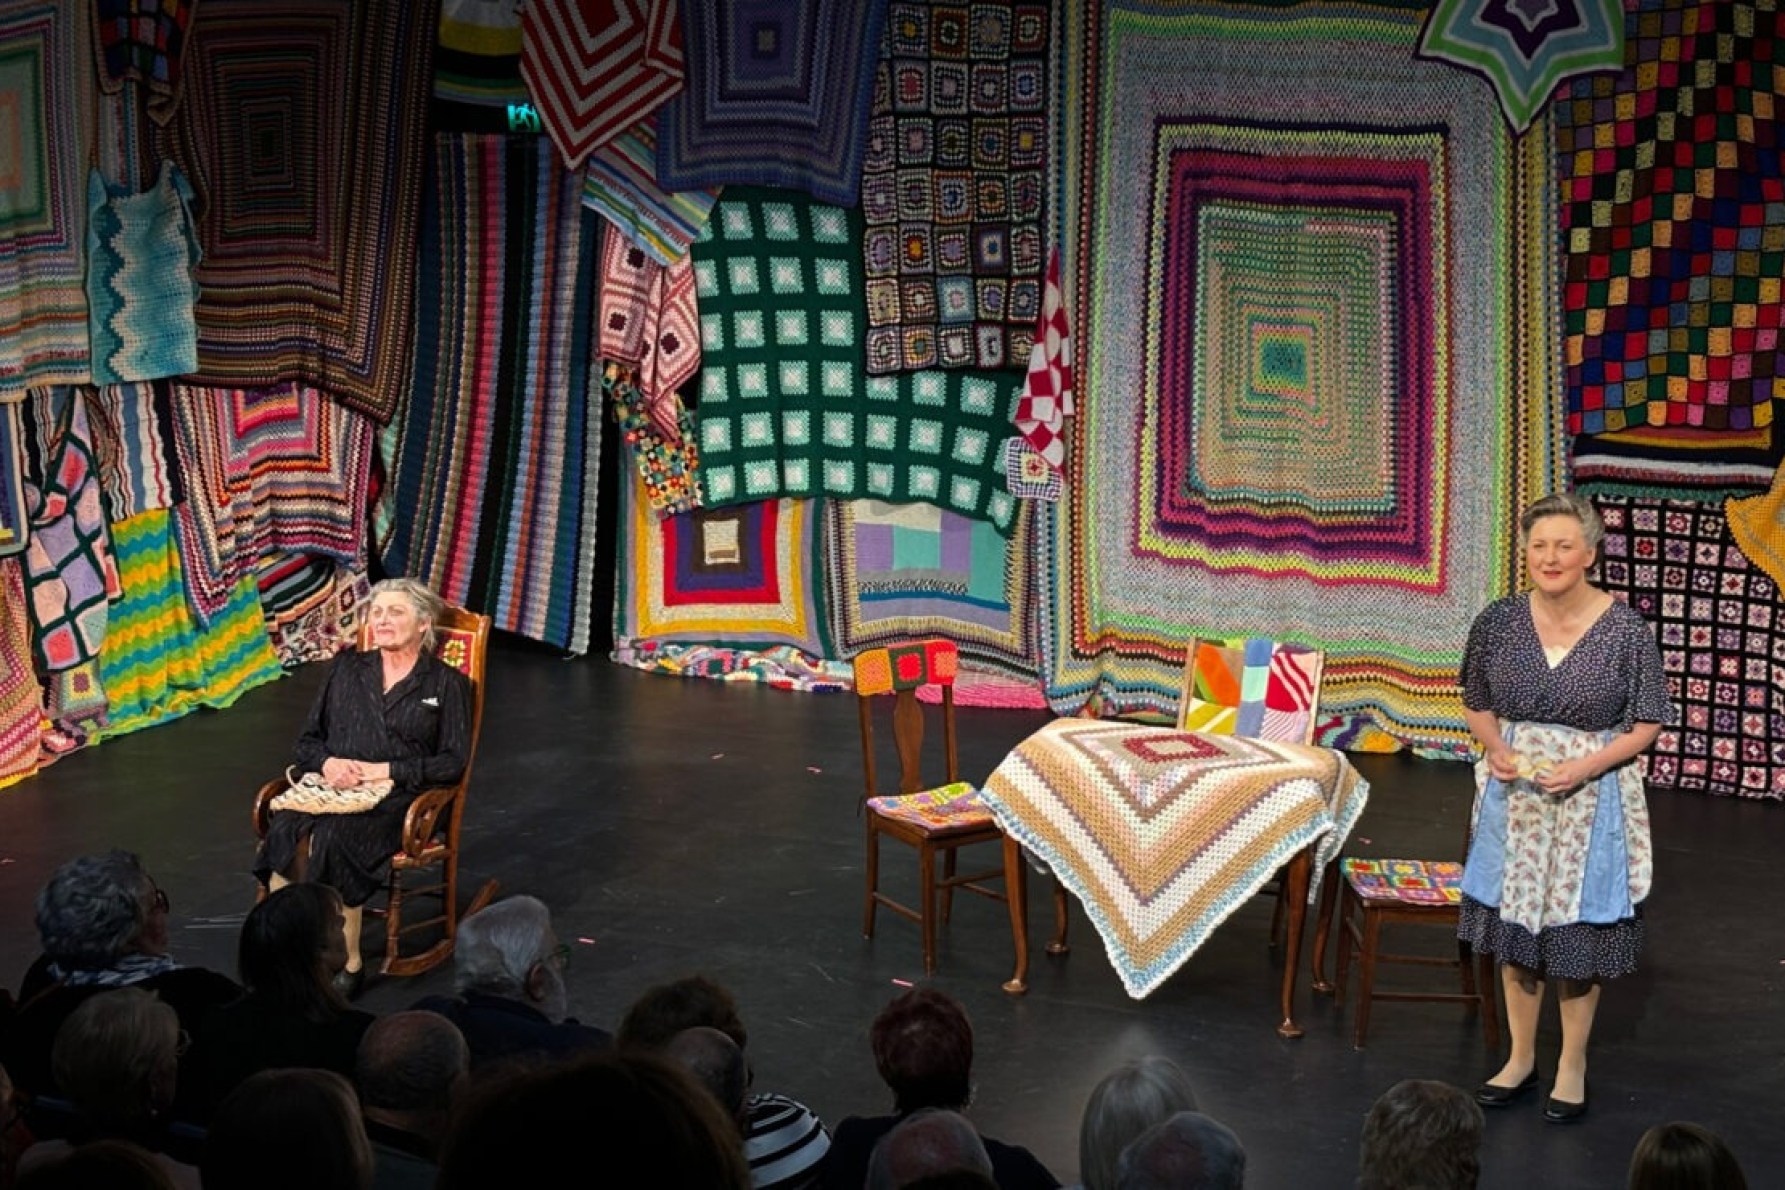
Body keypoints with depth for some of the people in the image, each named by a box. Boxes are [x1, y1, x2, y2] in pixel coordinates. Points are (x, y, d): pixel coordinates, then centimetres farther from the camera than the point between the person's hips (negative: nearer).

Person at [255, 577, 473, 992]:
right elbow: (308, 740, 21)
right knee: (284, 833, -31)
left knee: (332, 838, -35)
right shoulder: (347, 669, 23)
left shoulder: (446, 683, 11)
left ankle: (348, 963, -25)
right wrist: (328, 763, -3)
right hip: (331, 787, 4)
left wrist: (384, 770, -10)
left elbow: (453, 762, 1)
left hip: (397, 799, -4)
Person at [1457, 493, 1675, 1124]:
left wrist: (1585, 768, -19)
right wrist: (1497, 750, -11)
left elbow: (1645, 725, -6)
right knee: (1514, 923, 12)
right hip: (1515, 790, 3)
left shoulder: (1626, 630, -12)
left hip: (1591, 797, -3)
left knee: (1579, 928, 6)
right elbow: (1476, 705, 9)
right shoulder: (1499, 621, -3)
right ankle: (1520, 1056, 29)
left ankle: (1572, 1065, 23)